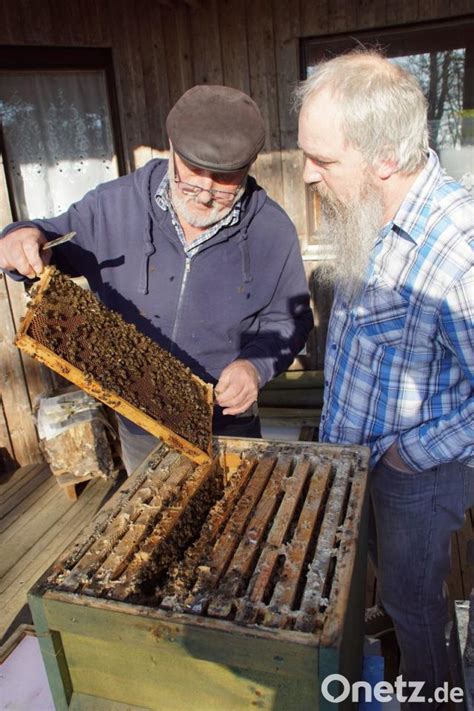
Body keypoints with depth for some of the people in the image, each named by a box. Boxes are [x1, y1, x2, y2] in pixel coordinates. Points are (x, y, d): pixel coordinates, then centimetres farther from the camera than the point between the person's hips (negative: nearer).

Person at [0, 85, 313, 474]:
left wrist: (257, 364, -23)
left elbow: (288, 318, -5)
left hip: (227, 423, -1)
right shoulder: (116, 204, -14)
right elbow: (56, 240, -1)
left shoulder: (272, 231, -14)